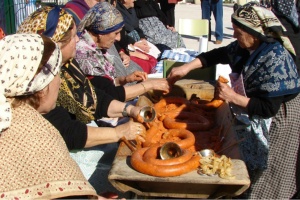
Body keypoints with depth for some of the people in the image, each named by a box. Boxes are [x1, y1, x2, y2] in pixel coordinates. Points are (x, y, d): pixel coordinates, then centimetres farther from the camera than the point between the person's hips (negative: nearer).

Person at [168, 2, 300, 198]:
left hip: (279, 119, -8)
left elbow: (269, 109, -33)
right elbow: (217, 55, 5)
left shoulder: (275, 61, -33)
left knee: (266, 180, 8)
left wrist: (233, 97, -31)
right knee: (253, 164, 25)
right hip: (256, 117, 8)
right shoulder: (247, 47, -9)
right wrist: (187, 67, -2)